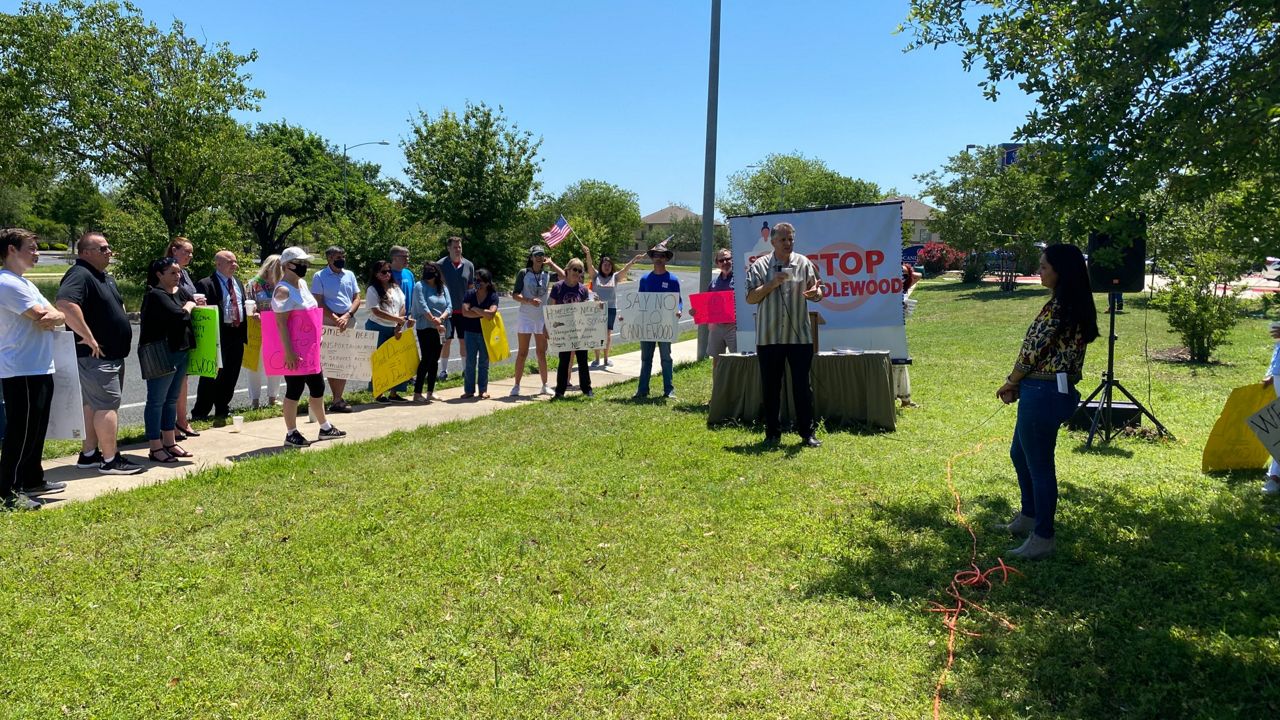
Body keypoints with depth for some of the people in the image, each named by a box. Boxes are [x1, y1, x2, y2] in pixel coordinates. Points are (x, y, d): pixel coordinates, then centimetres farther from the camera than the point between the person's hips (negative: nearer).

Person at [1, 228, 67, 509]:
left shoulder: (24, 283, 19)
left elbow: (58, 315, 14)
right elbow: (42, 315, -20)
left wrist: (54, 317, -8)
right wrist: (52, 314, 1)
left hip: (39, 369, 10)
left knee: (36, 429, 18)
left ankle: (32, 479, 29)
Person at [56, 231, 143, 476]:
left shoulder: (106, 277, 17)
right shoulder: (80, 275, -16)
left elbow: (117, 306, 34)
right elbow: (65, 304, -33)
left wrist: (124, 331, 19)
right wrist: (88, 337, -29)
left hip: (112, 354, 10)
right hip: (96, 355, -10)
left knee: (93, 405, 15)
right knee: (107, 405, -8)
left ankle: (89, 454, 23)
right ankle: (110, 460, -3)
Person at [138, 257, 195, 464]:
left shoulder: (181, 292, 12)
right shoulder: (155, 295, -14)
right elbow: (177, 315, -25)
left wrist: (194, 303, -4)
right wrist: (189, 307, -7)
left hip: (180, 352, 9)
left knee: (171, 399, 16)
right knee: (157, 400, -1)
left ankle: (170, 443, 27)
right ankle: (155, 449, 5)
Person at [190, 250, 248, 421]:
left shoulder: (239, 283, 17)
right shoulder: (206, 284, -7)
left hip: (237, 335, 7)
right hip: (218, 336, -7)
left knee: (231, 376, 13)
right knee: (211, 376, -1)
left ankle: (222, 410, 26)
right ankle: (200, 413, 10)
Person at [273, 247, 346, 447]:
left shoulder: (302, 284, 12)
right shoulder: (283, 290, -16)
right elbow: (281, 322, -22)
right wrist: (289, 352, -26)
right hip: (294, 350, -9)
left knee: (318, 387, 16)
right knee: (294, 390, -2)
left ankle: (325, 427, 28)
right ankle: (291, 434, 9)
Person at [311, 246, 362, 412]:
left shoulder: (349, 275, 13)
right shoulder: (320, 276, 1)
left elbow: (357, 298, 9)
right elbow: (319, 302, -4)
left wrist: (347, 316, -7)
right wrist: (336, 319, -13)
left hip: (348, 323, 4)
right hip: (329, 324, -4)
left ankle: (338, 399, 8)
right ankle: (337, 399, 0)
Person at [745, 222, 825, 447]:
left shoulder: (803, 263, 6)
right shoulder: (760, 266, 2)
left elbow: (816, 292, 4)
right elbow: (750, 298, -2)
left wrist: (815, 293, -19)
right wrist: (771, 285, -15)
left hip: (800, 335, 0)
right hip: (769, 337, 0)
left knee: (802, 386, 2)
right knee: (771, 387, 6)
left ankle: (807, 433, 9)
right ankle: (773, 434, 16)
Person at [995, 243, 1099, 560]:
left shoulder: (1057, 307, -20)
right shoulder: (1076, 305, 11)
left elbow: (1033, 352, -17)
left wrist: (1010, 384, 0)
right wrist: (1019, 385, 8)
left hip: (1043, 393, -11)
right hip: (1056, 389, 11)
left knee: (1039, 465, 1)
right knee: (1020, 454, 24)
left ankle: (1042, 537, 13)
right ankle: (1029, 517, 39)